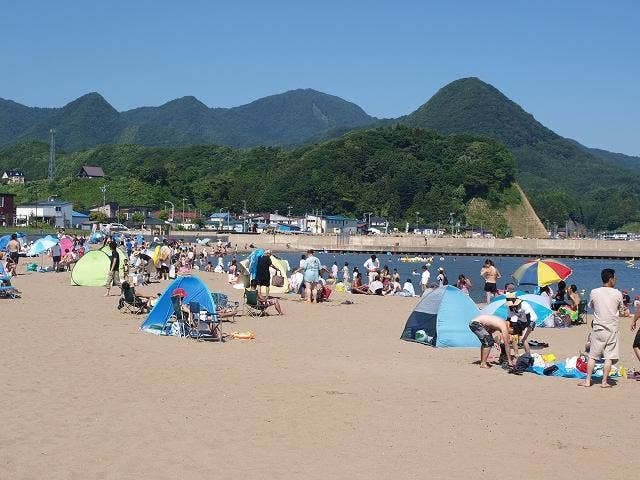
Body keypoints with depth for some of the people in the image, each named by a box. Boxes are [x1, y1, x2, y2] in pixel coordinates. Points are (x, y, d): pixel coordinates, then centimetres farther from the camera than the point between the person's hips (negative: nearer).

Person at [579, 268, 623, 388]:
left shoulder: (594, 292, -4)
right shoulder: (617, 293, -6)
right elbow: (620, 310, 6)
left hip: (598, 328, 1)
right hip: (612, 329, -1)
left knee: (592, 356, 8)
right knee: (609, 357, 4)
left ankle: (587, 381, 8)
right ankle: (604, 381, 4)